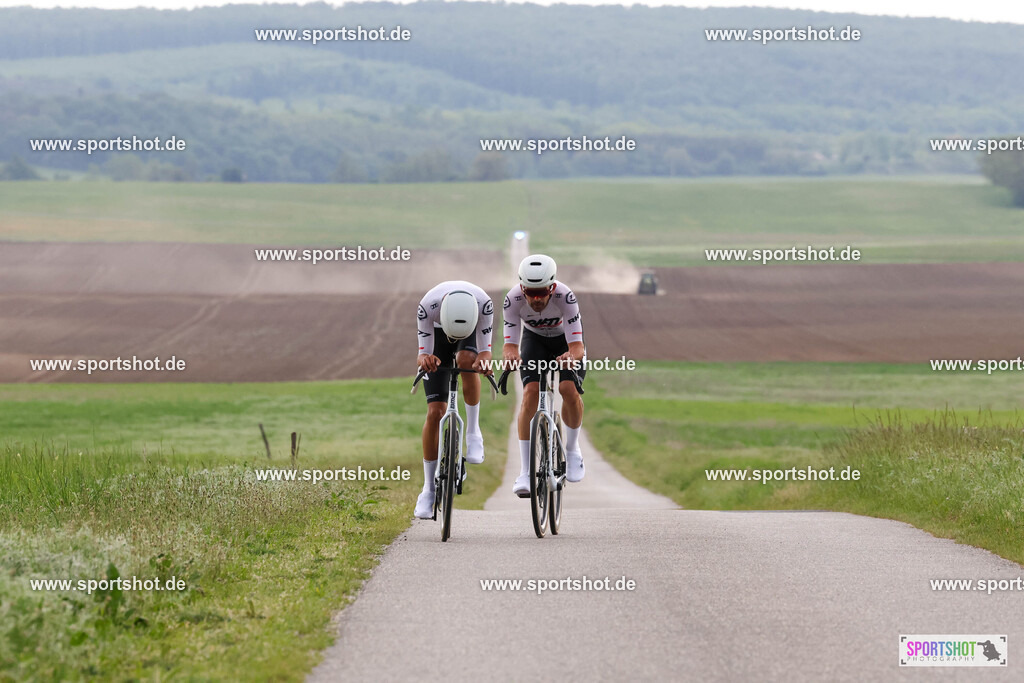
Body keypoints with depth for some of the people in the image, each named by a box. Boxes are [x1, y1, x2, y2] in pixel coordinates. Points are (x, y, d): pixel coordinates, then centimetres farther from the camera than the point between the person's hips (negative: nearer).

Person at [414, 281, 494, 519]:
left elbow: (484, 349, -32)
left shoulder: (483, 303, -39)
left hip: (472, 332, 0)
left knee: (465, 360, -38)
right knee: (435, 412, -11)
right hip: (438, 334, 0)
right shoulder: (428, 305, -38)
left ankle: (473, 432, -19)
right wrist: (425, 359, -55)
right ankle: (429, 490, -1)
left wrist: (483, 360, -55)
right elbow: (423, 353, -32)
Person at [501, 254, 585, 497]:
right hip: (535, 339, 1)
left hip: (566, 338, -1)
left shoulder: (565, 297, -38)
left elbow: (577, 346, -41)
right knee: (531, 392, -20)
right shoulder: (513, 299, -32)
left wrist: (572, 356, -63)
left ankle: (572, 449, 7)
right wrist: (510, 355, -57)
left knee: (569, 389, -23)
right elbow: (510, 343, -34)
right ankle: (525, 472, -18)